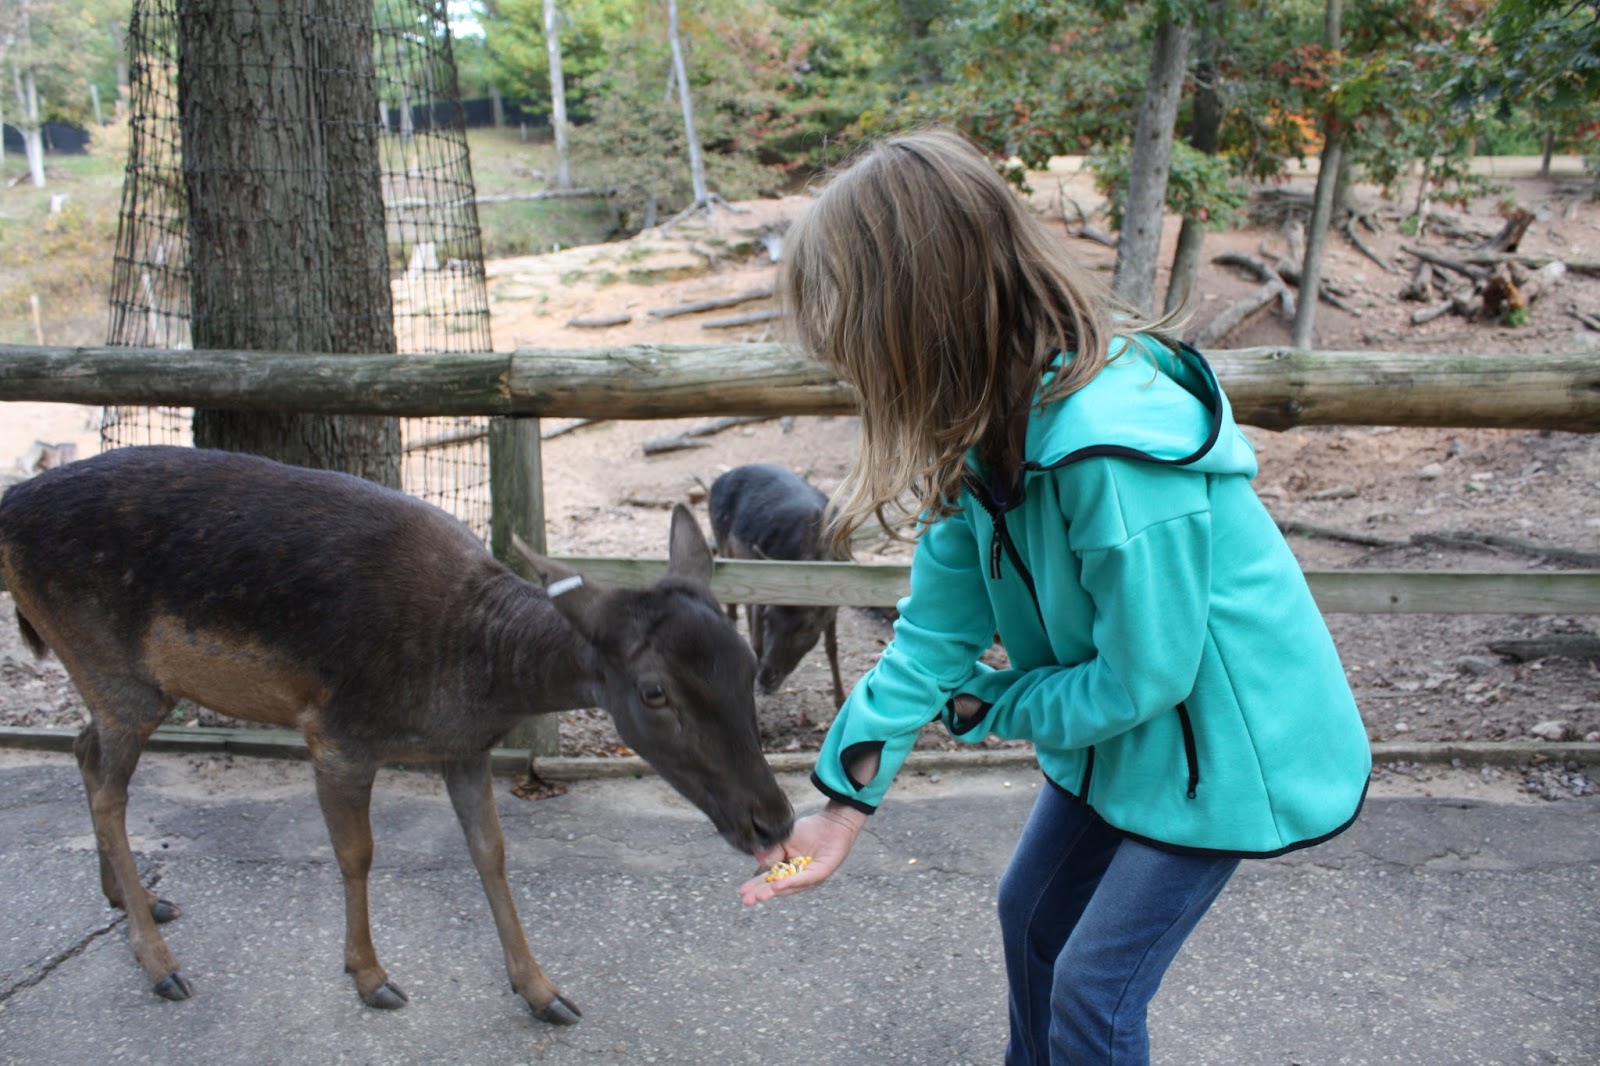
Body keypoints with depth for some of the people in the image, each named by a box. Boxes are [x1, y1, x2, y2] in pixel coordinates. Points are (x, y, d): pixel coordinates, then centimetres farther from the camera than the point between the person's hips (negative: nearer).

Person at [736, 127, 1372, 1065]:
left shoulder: (1118, 449, -37)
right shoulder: (992, 419, -9)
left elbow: (1141, 677, -28)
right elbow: (937, 625, -7)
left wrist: (990, 704, -10)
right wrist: (845, 801, -8)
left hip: (1224, 738, -8)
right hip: (1119, 729, 8)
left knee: (1092, 989, -1)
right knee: (1032, 914, 21)